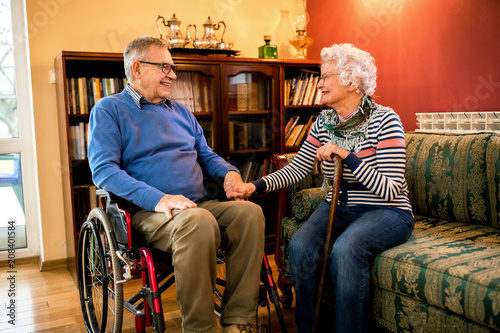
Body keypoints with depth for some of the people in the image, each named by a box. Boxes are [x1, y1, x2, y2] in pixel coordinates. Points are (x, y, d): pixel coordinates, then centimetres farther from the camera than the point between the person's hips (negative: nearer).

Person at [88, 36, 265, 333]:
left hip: (198, 204, 6)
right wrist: (158, 198, -24)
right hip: (147, 212, -6)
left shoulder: (181, 111, 24)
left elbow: (206, 155, 28)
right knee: (198, 221, -37)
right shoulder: (109, 110, 4)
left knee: (250, 212, -23)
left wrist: (229, 171, 3)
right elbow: (103, 170, -10)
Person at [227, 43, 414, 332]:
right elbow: (295, 170, 4)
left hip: (386, 212, -4)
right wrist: (255, 186, -10)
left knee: (345, 249, -34)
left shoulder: (384, 119, -13)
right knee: (299, 245, -23)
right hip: (338, 208, 5)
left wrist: (347, 155, -26)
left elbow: (390, 190, -18)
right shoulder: (324, 122, 5)